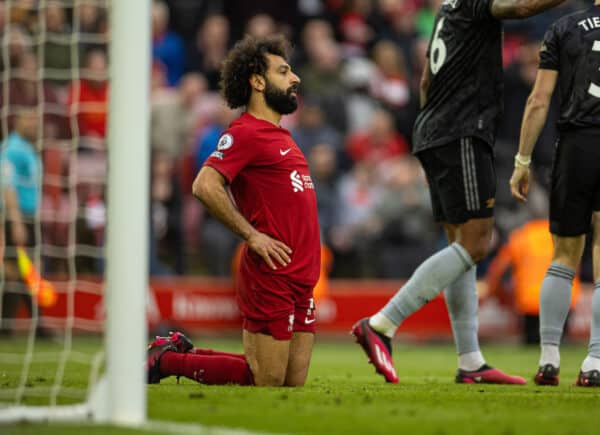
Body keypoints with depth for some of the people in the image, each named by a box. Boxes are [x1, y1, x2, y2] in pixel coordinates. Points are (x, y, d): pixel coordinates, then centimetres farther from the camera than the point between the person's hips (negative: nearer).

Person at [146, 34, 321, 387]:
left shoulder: (281, 136, 20)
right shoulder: (245, 133, -10)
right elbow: (205, 186, -22)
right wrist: (252, 235, -19)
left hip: (301, 279, 9)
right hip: (271, 276, -9)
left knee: (294, 383, 8)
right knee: (266, 381, -7)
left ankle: (181, 352, 20)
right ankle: (166, 361, 8)